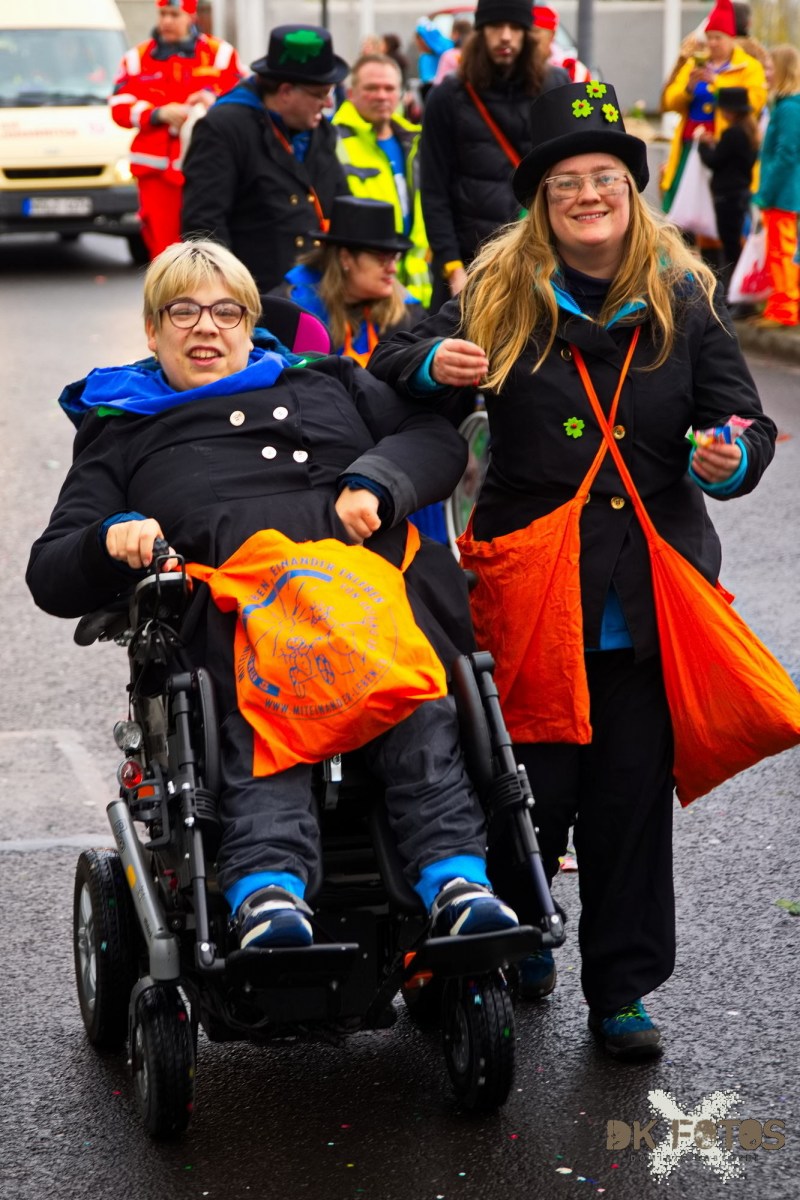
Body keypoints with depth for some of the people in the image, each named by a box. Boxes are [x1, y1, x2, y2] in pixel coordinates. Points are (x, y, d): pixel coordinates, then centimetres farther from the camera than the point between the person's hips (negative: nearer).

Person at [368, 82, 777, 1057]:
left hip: (649, 598, 1)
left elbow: (743, 422, 6)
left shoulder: (685, 300, 4)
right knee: (533, 786, 3)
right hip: (529, 591, -1)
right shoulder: (497, 296, 2)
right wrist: (434, 365, -11)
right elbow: (392, 369, 12)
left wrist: (728, 462, -17)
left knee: (633, 797, 6)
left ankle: (621, 989, 21)